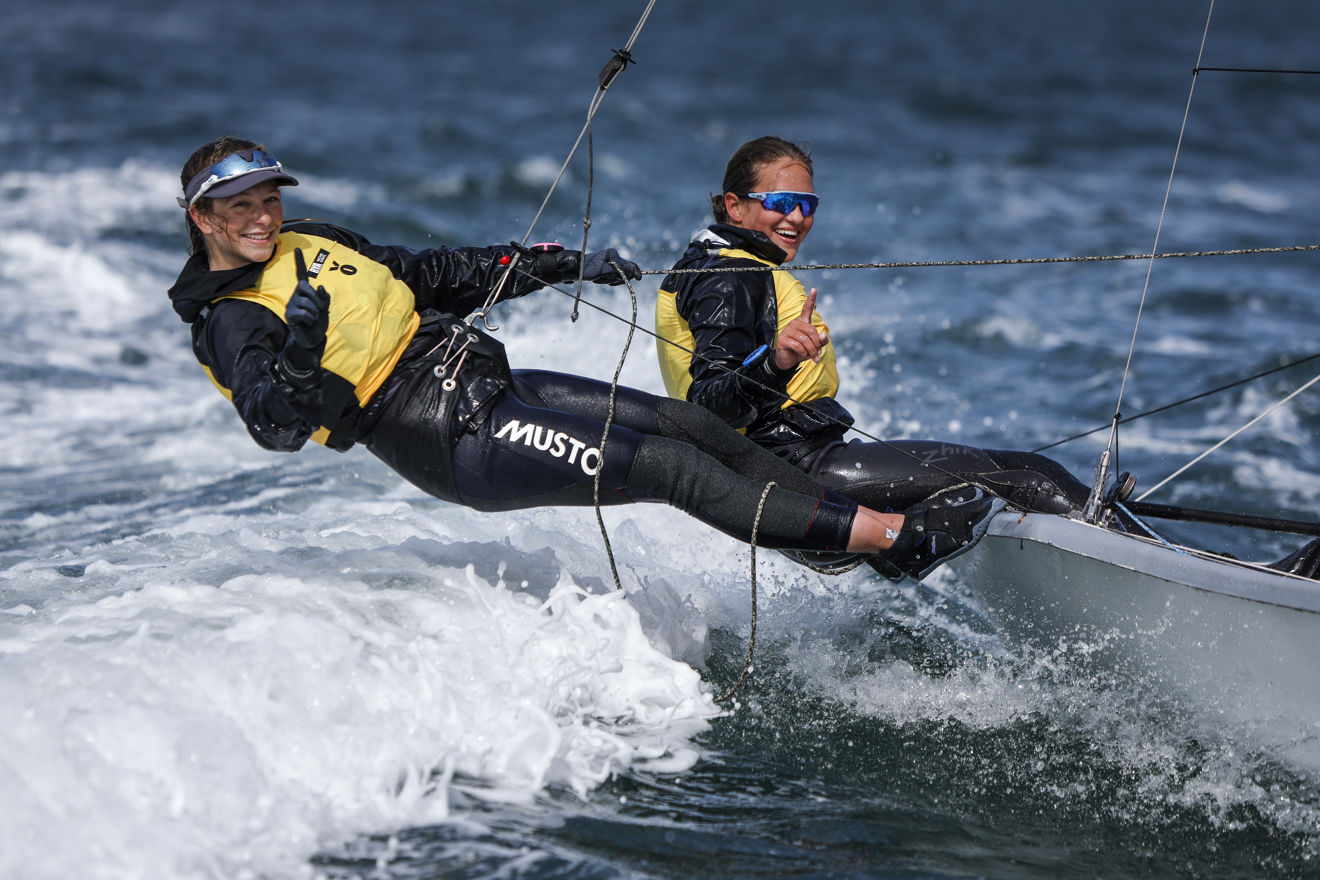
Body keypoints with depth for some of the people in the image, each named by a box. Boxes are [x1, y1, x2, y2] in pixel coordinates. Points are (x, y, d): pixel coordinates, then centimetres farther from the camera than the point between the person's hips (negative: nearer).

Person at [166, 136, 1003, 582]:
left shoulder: (309, 243, 14)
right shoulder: (231, 324, -8)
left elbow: (430, 274, 22)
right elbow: (280, 423, -24)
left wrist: (564, 267, 20)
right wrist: (296, 347, -40)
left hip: (488, 381, 8)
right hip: (457, 444, -8)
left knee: (692, 424, -2)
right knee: (671, 467, -16)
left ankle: (872, 532, 1)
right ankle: (894, 534, -16)